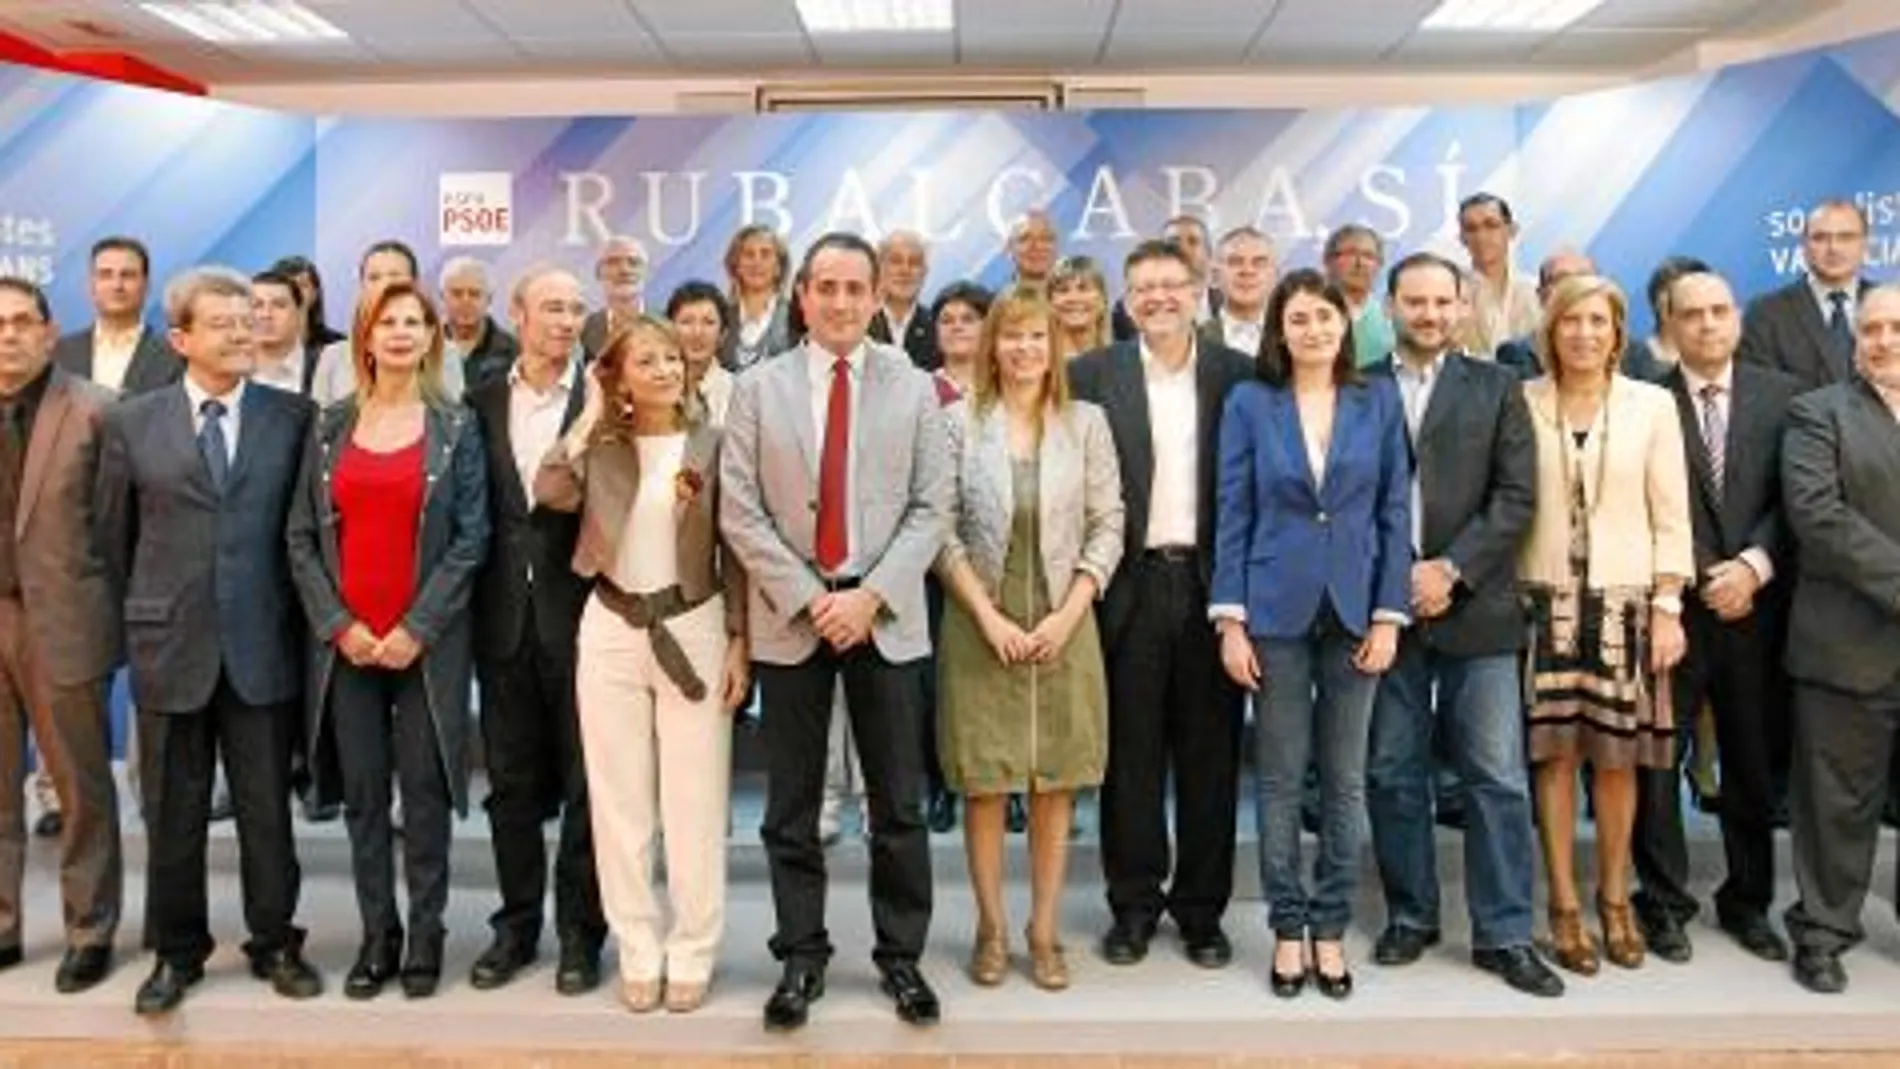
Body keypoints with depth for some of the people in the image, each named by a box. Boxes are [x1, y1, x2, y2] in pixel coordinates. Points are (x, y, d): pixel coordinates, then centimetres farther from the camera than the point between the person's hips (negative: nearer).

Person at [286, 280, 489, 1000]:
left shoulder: (456, 428, 2)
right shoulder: (329, 428, 8)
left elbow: (471, 537, -4)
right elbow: (302, 536, 6)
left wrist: (417, 628, -11)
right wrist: (337, 623, -6)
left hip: (426, 641, -2)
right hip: (344, 639, 2)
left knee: (424, 792, 3)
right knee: (362, 793, 6)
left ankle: (425, 937, 15)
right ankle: (377, 935, 18)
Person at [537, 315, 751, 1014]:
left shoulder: (712, 443, 0)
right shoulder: (600, 443, 4)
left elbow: (733, 550, 0)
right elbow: (551, 494, -15)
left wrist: (738, 641, -4)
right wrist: (590, 417, -8)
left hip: (693, 627, -2)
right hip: (611, 629, 2)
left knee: (694, 800, 4)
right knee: (620, 800, 8)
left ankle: (691, 954, 17)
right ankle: (639, 952, 21)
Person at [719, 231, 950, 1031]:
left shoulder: (914, 388, 5)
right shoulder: (758, 389, 4)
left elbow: (930, 508, 0)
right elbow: (739, 511, -2)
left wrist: (872, 594, -12)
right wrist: (808, 598, -11)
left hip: (887, 615, 0)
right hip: (789, 616, 0)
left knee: (899, 802, 6)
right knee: (792, 806, 7)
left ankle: (901, 956, 20)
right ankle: (801, 958, 20)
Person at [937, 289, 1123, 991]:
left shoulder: (1086, 423, 3)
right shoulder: (961, 424, -1)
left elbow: (1107, 527, 2)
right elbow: (943, 530, -3)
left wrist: (1067, 615, -8)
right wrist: (988, 616, -10)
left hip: (1062, 624, 1)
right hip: (981, 624, -1)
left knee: (1056, 784, 6)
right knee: (984, 783, 4)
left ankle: (1044, 930, 18)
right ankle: (991, 928, 18)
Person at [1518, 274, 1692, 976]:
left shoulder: (1652, 405, 3)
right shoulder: (1522, 403, 2)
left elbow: (1670, 517, 3)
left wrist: (1669, 608, -3)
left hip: (1625, 602, 1)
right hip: (1547, 602, 0)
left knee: (1617, 756, 5)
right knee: (1554, 754, 2)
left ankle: (1615, 899, 21)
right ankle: (1564, 906, 13)